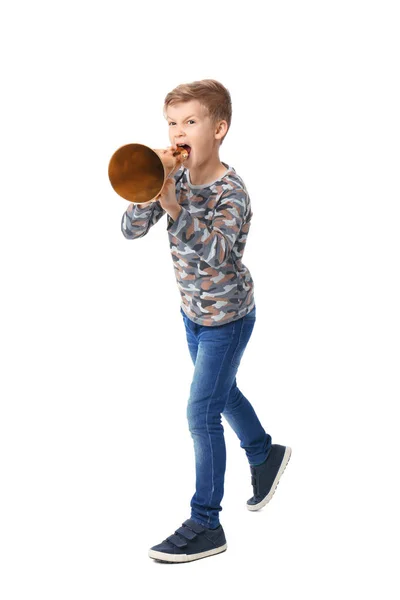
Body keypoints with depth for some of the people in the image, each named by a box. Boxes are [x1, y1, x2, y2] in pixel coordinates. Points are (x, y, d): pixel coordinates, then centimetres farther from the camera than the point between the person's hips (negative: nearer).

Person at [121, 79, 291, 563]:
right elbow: (131, 230, -12)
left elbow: (215, 251, -39)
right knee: (221, 393, 24)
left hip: (227, 316, -7)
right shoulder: (176, 179, -5)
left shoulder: (231, 192, -24)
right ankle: (265, 455, 50)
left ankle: (205, 526, 5)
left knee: (202, 414, -6)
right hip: (193, 310, 7)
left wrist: (172, 206, -50)